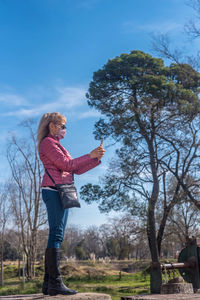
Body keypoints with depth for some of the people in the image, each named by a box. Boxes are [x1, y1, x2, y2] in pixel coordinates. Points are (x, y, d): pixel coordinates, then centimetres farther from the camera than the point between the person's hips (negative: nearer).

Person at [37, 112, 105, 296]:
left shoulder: (56, 144, 28)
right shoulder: (48, 142, -1)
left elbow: (77, 169, 22)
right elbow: (66, 164, -10)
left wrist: (96, 159, 12)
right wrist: (90, 155, -5)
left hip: (61, 192, 10)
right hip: (54, 189, -10)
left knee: (56, 236, 5)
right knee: (56, 235, -13)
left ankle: (48, 284, 7)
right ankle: (55, 283, -14)